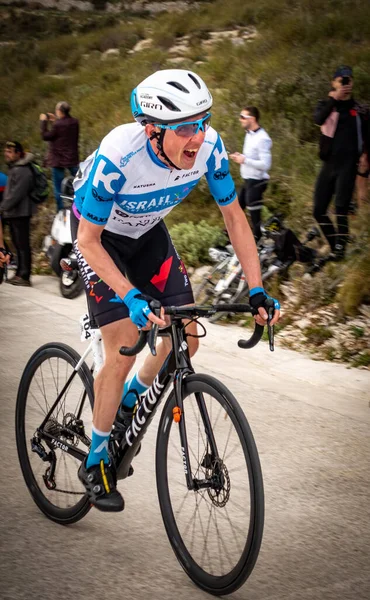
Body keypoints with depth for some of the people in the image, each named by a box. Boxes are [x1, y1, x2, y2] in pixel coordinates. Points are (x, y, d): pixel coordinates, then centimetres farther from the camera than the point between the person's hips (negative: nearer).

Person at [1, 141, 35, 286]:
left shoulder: (22, 171, -15)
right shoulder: (13, 168, 19)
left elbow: (16, 193, -22)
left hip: (20, 213, -10)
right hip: (13, 214, 10)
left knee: (22, 244, -9)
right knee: (18, 245, 13)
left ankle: (24, 276, -10)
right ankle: (20, 274, 18)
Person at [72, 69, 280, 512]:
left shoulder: (208, 147, -26)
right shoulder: (117, 158, -39)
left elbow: (234, 217, -12)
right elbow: (89, 241, -29)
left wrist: (257, 290, -19)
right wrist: (132, 297, -41)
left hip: (147, 233, 5)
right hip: (98, 236, -5)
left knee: (185, 340, -3)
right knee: (124, 351, -15)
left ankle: (127, 404, 26)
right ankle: (96, 463, 3)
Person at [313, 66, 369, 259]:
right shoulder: (326, 105, 7)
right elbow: (318, 119, -16)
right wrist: (333, 98, -22)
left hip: (348, 165, -2)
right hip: (329, 164, 2)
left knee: (341, 208, -17)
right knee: (319, 211, 2)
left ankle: (340, 249, -15)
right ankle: (335, 246, 16)